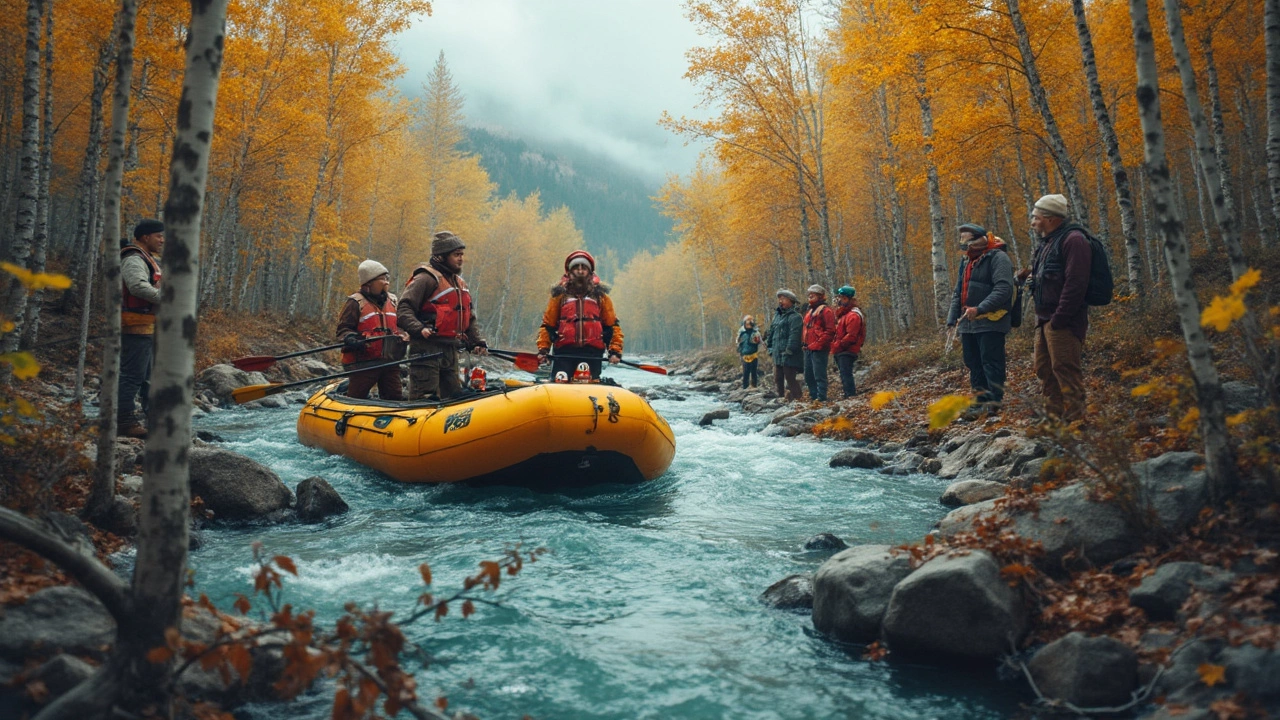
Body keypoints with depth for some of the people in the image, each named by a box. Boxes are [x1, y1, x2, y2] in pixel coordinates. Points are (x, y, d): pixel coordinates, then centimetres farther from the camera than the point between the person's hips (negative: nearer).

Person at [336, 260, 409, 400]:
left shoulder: (392, 301, 16)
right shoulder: (356, 302, -5)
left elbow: (398, 325, 23)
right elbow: (343, 329, -6)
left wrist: (402, 335, 2)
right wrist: (352, 340, -26)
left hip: (389, 361, 6)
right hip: (363, 362, -6)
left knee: (396, 398, 7)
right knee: (356, 399, 3)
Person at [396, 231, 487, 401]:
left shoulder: (460, 283, 19)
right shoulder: (427, 278, -9)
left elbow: (470, 319, 22)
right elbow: (403, 309, -16)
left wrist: (477, 342, 9)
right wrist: (419, 329, -31)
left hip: (450, 350, 9)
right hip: (427, 348, -9)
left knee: (454, 397, 12)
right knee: (424, 399, -7)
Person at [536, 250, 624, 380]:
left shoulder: (600, 295, 14)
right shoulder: (560, 294, 12)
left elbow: (612, 326, 13)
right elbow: (547, 325, 11)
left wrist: (615, 351, 0)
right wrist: (543, 350, -2)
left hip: (592, 353, 1)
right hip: (563, 353, -1)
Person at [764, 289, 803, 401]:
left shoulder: (794, 316, -10)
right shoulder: (777, 315, 18)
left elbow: (794, 336, -19)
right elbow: (771, 332, 22)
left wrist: (789, 350, -22)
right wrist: (770, 347, 16)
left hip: (788, 357, -9)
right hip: (777, 356, 9)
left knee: (790, 380, -7)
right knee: (778, 380, 14)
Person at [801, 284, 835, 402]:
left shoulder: (826, 311, -7)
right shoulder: (809, 311, 20)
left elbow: (830, 331, -15)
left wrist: (818, 344, -19)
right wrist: (804, 342, 12)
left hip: (819, 350, -9)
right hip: (808, 349, 9)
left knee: (819, 375, -8)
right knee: (808, 375, 13)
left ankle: (821, 398, -5)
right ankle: (813, 396, 22)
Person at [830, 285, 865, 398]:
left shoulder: (853, 315, -13)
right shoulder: (842, 314, 20)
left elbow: (851, 336, -21)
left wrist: (837, 345, -17)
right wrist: (834, 345, 10)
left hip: (847, 352, -10)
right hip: (841, 351, 10)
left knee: (846, 375, -13)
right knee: (844, 375, 14)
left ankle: (851, 396, -14)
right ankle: (849, 395, 20)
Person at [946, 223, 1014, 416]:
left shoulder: (998, 258, -8)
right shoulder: (966, 261, 19)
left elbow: (1003, 289, -20)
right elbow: (958, 293, 22)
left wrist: (980, 309, -27)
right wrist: (952, 320, 12)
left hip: (990, 323, -8)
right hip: (967, 324, 9)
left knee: (991, 364, -7)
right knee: (973, 364, 10)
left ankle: (993, 404, -6)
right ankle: (981, 402, 17)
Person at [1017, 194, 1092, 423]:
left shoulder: (1073, 240, -13)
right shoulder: (1046, 243, 18)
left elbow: (1075, 283, -21)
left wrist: (1058, 319, -22)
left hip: (1064, 321, -10)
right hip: (1044, 319, 10)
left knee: (1065, 370, -9)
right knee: (1044, 368, 14)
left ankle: (1074, 420, -4)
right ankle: (1054, 417, 22)